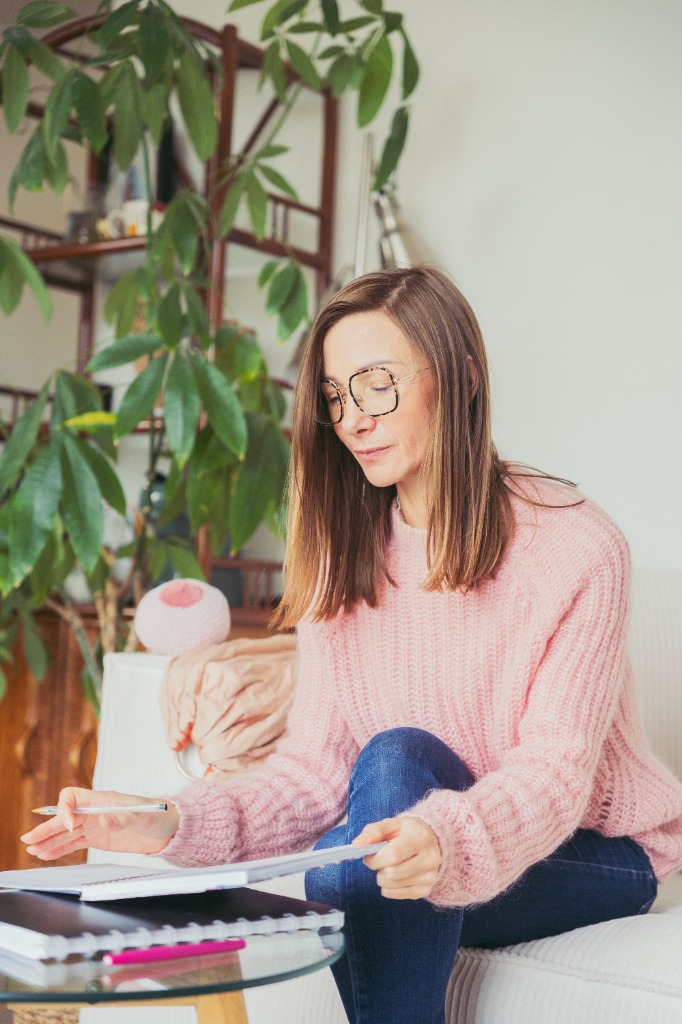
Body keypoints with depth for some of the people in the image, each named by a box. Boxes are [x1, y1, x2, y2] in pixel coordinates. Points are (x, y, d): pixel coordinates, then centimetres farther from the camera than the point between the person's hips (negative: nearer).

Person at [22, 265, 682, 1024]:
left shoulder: (574, 547, -17)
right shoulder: (341, 561, 0)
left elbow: (553, 772, -23)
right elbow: (316, 766, -6)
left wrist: (447, 842, -44)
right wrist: (174, 825, -23)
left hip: (596, 854, -3)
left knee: (395, 759, -30)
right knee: (338, 869, -31)